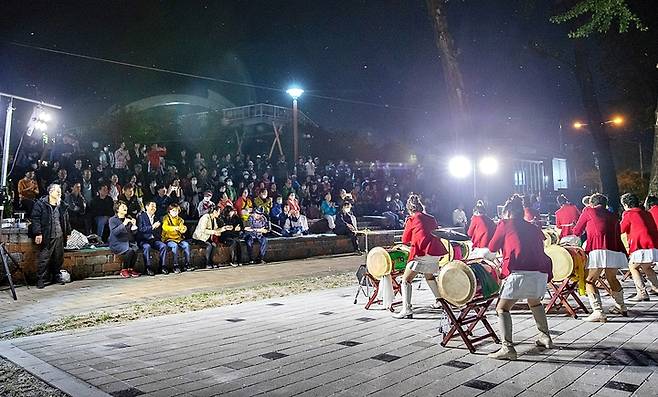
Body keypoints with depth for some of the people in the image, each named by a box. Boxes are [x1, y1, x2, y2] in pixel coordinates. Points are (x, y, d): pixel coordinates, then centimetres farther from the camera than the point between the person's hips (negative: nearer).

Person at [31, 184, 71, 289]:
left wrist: (68, 232, 17)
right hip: (46, 237, -6)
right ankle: (41, 280, 4)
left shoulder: (62, 206, 14)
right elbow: (35, 218, -9)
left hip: (59, 237, 6)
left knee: (59, 258, 11)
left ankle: (56, 276, 25)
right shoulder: (40, 204, -4)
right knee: (44, 258, -4)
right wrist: (38, 233, -15)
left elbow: (66, 220, 21)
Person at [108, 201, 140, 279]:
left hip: (128, 242, 5)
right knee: (129, 250, -31)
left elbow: (133, 233, 13)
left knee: (135, 249, -28)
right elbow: (114, 232, -15)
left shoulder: (129, 219, 17)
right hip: (117, 243, -4)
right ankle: (124, 270, -14)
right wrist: (123, 224, -23)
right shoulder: (113, 220, 2)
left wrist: (134, 225, -5)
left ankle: (131, 269, -13)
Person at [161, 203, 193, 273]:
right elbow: (164, 227, -20)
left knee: (186, 245, -23)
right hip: (168, 239, -4)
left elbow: (182, 230, 0)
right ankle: (175, 266, -27)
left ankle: (187, 264, -17)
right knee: (175, 246, -33)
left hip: (178, 238, 4)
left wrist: (184, 229, -26)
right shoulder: (166, 218, 1)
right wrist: (174, 228, -39)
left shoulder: (179, 219, 14)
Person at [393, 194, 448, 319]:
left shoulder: (412, 219, 4)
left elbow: (405, 240, 10)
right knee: (429, 275, 32)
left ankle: (407, 310, -10)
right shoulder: (431, 218, 20)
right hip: (439, 251, 7)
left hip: (423, 253, -7)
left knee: (406, 279, 0)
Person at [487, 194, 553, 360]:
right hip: (542, 271, 6)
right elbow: (540, 248, 23)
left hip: (520, 273, -6)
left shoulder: (505, 224, 10)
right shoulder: (533, 228, 24)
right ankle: (545, 337, 40)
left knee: (502, 308, 2)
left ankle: (507, 347, -13)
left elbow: (492, 247, 17)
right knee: (534, 302, 34)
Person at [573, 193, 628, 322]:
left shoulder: (589, 211, 10)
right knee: (612, 279, 26)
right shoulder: (612, 216, 22)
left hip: (598, 251, -6)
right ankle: (621, 308, 39)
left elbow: (577, 231, 16)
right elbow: (618, 236, 19)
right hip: (616, 252, 6)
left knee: (590, 281, 0)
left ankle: (598, 312, -13)